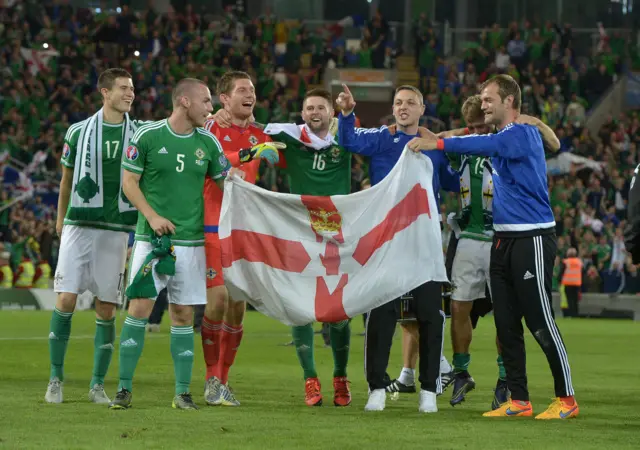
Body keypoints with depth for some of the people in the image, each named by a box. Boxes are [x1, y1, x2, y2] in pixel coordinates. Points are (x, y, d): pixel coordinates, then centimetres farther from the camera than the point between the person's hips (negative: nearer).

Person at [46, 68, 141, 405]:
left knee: (107, 309, 0)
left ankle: (98, 385, 9)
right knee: (66, 300, -8)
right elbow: (67, 179, 14)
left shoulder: (140, 133, 7)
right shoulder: (79, 131, 5)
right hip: (79, 225, -1)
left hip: (116, 229, 1)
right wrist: (60, 219, 15)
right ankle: (56, 379, 3)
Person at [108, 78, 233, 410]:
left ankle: (182, 392, 9)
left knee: (183, 314, 4)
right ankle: (124, 389, -2)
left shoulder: (208, 143, 6)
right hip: (151, 239, -3)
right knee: (139, 307, -8)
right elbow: (129, 182, -2)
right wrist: (152, 216, -12)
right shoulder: (147, 136, -4)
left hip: (191, 240, 3)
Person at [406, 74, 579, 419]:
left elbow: (484, 145, -28)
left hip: (532, 239, -9)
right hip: (504, 239, 9)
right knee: (506, 325, 7)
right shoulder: (500, 139, 16)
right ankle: (518, 401, 12)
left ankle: (566, 399, 0)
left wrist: (437, 143, -32)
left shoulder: (524, 134, -13)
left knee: (541, 323, -7)